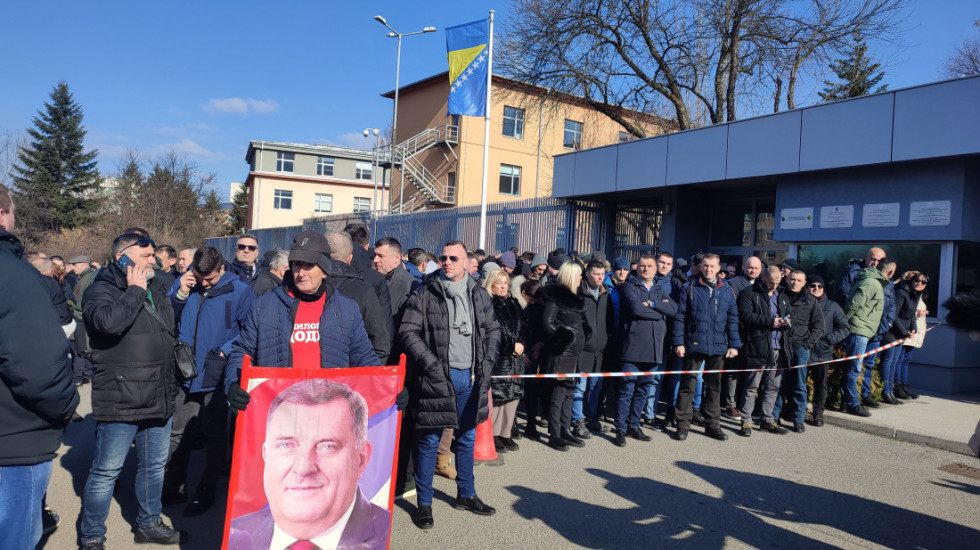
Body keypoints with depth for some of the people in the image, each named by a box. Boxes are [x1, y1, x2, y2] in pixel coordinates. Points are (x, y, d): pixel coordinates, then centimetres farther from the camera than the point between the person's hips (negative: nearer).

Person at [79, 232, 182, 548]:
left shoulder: (156, 288, 13)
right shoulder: (100, 290, -9)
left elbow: (172, 326, 21)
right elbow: (109, 321, -31)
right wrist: (135, 291, -17)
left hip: (160, 398, 7)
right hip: (120, 400, -7)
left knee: (154, 465, 17)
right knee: (106, 471, 4)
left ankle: (148, 524, 34)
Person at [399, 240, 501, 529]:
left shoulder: (479, 294, 7)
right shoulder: (424, 294, -5)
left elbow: (492, 329, 14)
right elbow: (408, 331, -8)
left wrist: (488, 360, 1)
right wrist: (429, 363, -16)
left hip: (471, 376, 5)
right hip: (438, 376, -4)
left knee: (467, 437, 16)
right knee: (429, 440, 3)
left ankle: (466, 494, 33)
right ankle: (424, 503, 17)